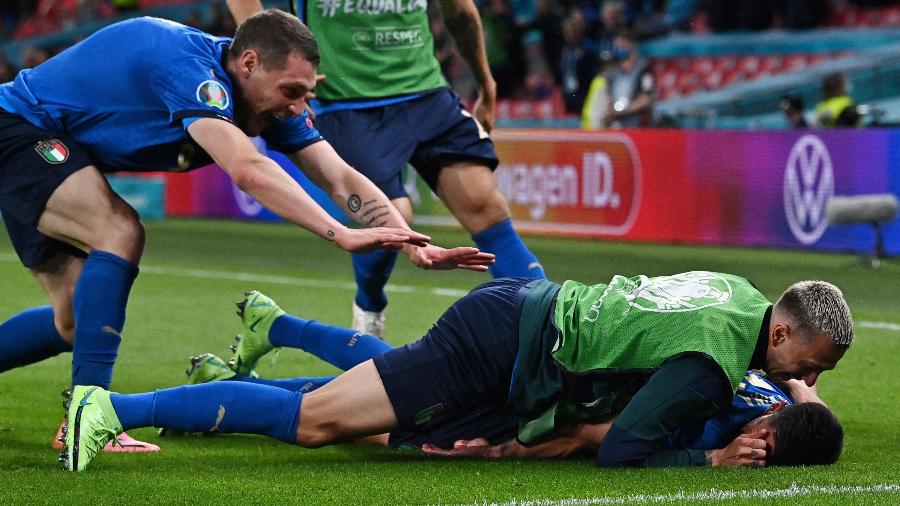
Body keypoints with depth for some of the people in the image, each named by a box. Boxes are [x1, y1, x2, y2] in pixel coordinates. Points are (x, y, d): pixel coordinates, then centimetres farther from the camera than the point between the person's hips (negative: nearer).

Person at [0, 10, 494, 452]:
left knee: (74, 322, 5)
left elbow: (341, 178, -13)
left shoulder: (269, 96, -8)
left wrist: (414, 246, -26)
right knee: (119, 231, -29)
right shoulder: (190, 66, -34)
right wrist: (341, 234, -52)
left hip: (53, 153, 9)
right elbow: (247, 169, -47)